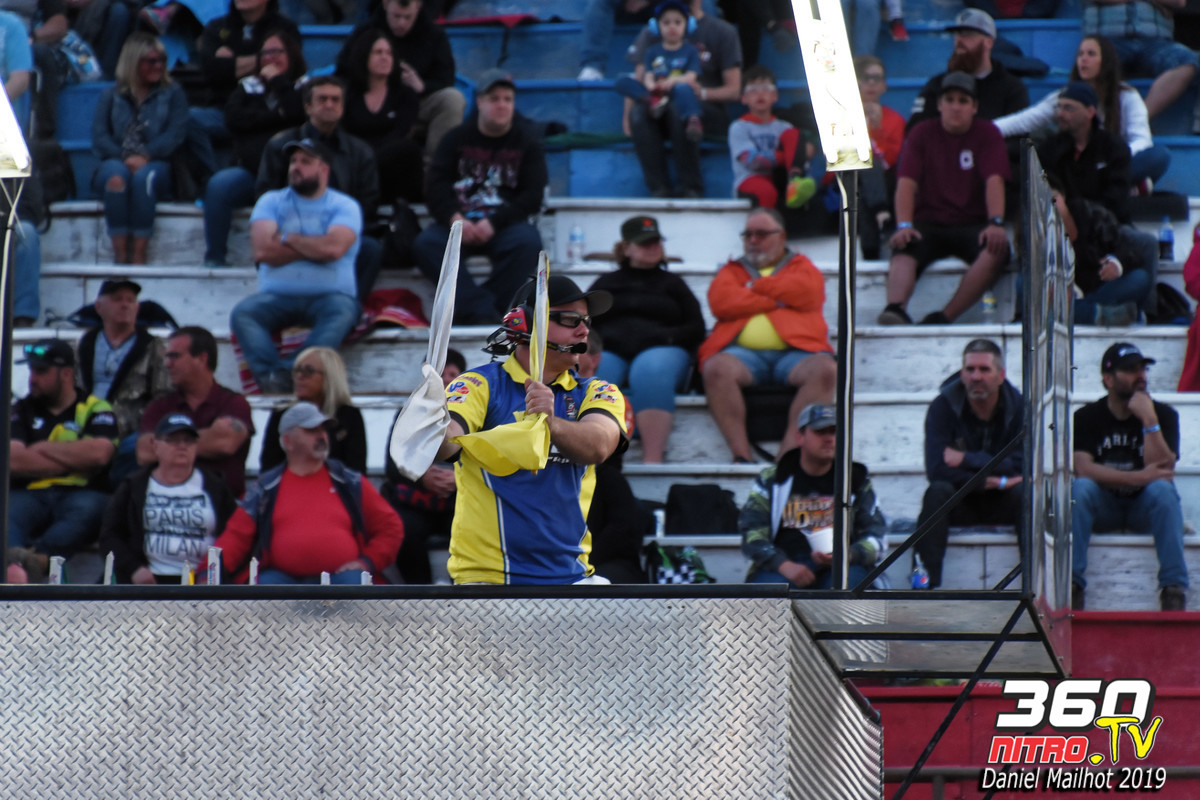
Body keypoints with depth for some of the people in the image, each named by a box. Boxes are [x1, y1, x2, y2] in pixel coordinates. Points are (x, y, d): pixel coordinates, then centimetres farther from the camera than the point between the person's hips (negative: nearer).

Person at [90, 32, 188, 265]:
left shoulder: (172, 93, 17)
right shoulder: (111, 95, 18)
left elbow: (176, 133, 0)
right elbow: (99, 137, 5)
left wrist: (146, 155, -17)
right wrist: (124, 158, -15)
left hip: (155, 165, -1)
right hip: (117, 161, 1)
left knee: (144, 176, -37)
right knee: (116, 175, -36)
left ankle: (138, 257, -41)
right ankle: (119, 255, -41)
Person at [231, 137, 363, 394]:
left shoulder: (344, 206, 7)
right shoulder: (271, 202, 13)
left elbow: (334, 248, -13)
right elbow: (262, 250, -3)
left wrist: (288, 239, 0)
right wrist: (313, 248, -2)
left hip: (328, 295, -2)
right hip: (277, 296, 2)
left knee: (342, 311, -36)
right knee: (242, 313, -28)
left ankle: (287, 373, -50)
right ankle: (272, 378, -45)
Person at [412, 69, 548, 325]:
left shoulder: (526, 142, 8)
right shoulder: (457, 138, 11)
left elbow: (532, 197, -1)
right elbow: (435, 186, 1)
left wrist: (494, 222, -16)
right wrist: (454, 218, -19)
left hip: (505, 224, -1)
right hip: (460, 223, 1)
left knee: (528, 242, -35)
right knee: (424, 245, -29)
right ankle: (484, 311, -40)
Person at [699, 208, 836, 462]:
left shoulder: (801, 266, 25)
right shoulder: (733, 270, 27)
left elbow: (806, 291, 1)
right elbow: (721, 302, 4)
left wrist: (756, 286, 9)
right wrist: (776, 300, 2)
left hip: (795, 351, 0)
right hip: (743, 353, 0)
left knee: (825, 369, -33)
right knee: (716, 368, -34)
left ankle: (789, 450, -38)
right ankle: (741, 454, -37)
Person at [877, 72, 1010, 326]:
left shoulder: (987, 134, 5)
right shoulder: (922, 134, 7)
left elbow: (994, 181, -8)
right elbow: (907, 182, -4)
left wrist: (996, 223, -26)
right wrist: (904, 226, -22)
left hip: (972, 224, 0)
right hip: (928, 222, 0)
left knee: (997, 250, -34)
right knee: (904, 250, -34)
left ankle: (945, 317, -39)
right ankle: (895, 309, -60)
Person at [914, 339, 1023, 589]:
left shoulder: (1019, 407, -7)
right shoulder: (943, 407, -10)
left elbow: (1023, 466, -18)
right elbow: (937, 469, -21)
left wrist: (968, 459, -20)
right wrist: (992, 481, -25)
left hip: (1002, 504, 0)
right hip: (960, 505, 0)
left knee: (1025, 492, -31)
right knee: (937, 491, -32)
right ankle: (927, 585, -41)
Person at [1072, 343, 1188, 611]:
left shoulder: (1164, 415, -4)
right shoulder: (1086, 417, -4)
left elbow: (1164, 471, -17)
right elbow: (1084, 469, -19)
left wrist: (1149, 420, -26)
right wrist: (1139, 478, -27)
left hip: (1144, 508, 0)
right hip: (1103, 506, 0)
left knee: (1163, 489, -33)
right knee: (1080, 488, -31)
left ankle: (1174, 588, -34)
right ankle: (1071, 585, -34)